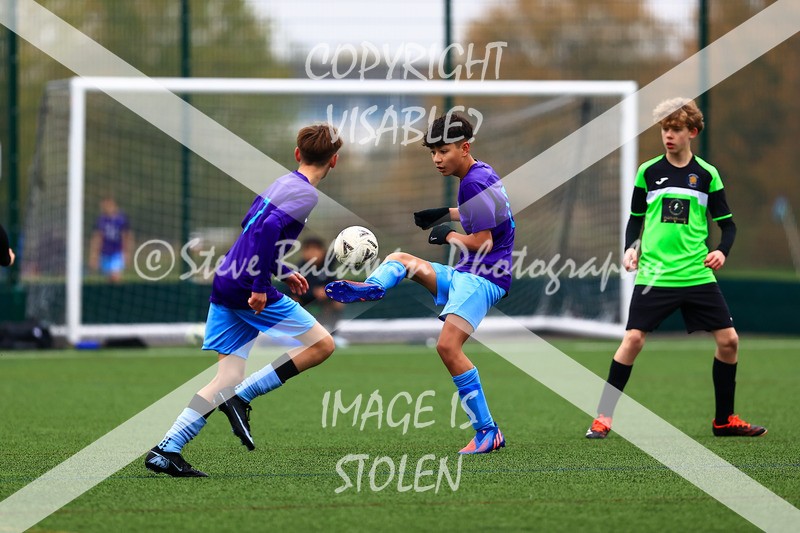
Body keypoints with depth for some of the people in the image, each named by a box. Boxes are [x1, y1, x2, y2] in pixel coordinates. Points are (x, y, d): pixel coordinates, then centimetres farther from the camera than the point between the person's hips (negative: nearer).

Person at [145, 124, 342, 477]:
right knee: (322, 345, 2)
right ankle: (242, 396, -6)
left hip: (224, 286, 9)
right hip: (248, 290, -9)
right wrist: (260, 284, -23)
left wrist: (282, 271, 32)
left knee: (229, 379, 6)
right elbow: (269, 228, -25)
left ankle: (165, 451, -3)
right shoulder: (305, 194, -10)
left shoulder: (282, 183, 17)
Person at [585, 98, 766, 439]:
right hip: (653, 274, -1)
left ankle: (725, 420, 13)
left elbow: (727, 223, 9)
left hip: (698, 275, 1)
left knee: (728, 340, -3)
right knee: (633, 338, -13)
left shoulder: (707, 175, 5)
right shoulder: (648, 172, 5)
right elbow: (635, 218, 14)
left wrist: (722, 250, -9)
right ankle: (603, 417, -5)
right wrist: (631, 248, -3)